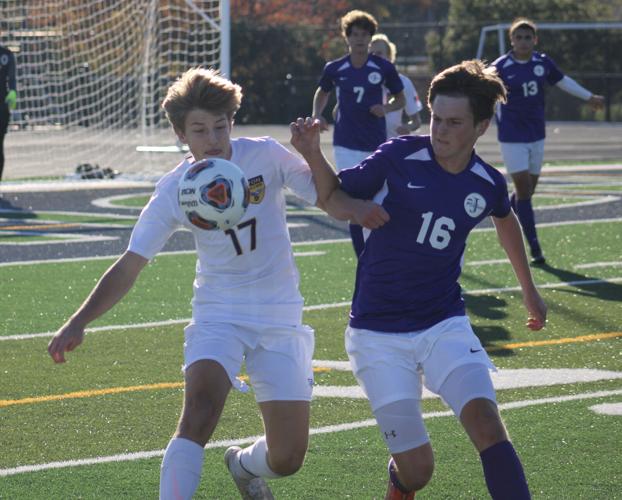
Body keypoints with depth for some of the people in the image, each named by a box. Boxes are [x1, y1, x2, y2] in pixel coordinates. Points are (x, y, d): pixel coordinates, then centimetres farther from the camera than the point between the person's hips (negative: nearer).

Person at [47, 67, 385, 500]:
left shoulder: (266, 155, -8)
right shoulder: (174, 191, -7)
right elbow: (130, 266, -5)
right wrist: (79, 322, -17)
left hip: (280, 317, 1)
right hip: (218, 315, -1)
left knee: (287, 459, 0)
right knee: (199, 412, -31)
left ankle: (244, 465, 35)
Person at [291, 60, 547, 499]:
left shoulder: (488, 184, -2)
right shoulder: (399, 157, -12)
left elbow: (507, 221, 23)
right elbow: (337, 201, 1)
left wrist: (529, 290, 32)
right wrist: (314, 156, -18)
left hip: (445, 325, 2)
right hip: (378, 334, -2)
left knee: (487, 424, -23)